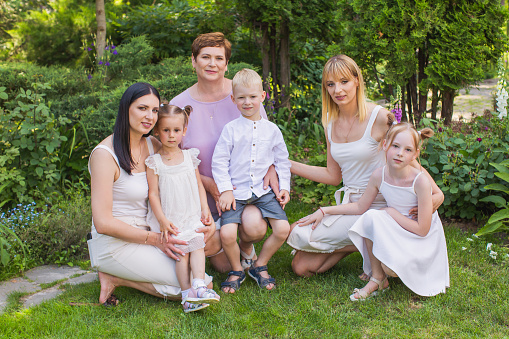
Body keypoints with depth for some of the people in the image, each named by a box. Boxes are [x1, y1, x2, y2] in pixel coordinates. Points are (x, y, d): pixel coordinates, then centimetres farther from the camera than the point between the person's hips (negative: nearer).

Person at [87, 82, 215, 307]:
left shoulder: (153, 146, 5)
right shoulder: (105, 154, -17)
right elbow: (103, 223, -20)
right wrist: (154, 239, -21)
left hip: (147, 234, 8)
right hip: (115, 244, -8)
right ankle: (116, 278, -3)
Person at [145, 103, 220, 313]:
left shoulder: (190, 157, 8)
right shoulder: (154, 162, -3)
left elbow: (199, 185, 14)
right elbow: (153, 194, -4)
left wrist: (205, 209, 4)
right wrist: (162, 220, -11)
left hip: (192, 216, 3)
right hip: (170, 219, -3)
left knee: (197, 246, -14)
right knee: (181, 251, -13)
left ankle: (199, 287, -18)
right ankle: (187, 294, -12)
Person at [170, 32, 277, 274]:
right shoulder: (179, 105, -4)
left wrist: (271, 169, -13)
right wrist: (209, 184, -16)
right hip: (205, 194, 0)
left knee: (254, 227, -31)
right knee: (225, 267, -4)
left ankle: (246, 247, 8)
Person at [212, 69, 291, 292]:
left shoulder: (272, 130, 8)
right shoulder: (231, 129, 0)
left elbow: (282, 161, 15)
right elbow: (219, 162, -1)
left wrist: (284, 187, 8)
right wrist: (225, 190, -8)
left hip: (263, 191, 3)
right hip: (236, 192, -2)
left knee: (283, 228, -12)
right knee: (227, 233, -20)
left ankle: (259, 266, 12)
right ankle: (236, 270, 9)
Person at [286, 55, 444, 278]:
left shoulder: (379, 117, -14)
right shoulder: (331, 122, 6)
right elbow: (333, 176, 11)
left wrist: (436, 193, -22)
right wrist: (286, 164, 8)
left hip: (375, 207, -7)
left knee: (297, 234, -16)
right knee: (301, 267, 0)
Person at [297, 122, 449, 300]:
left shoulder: (420, 181, -25)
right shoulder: (379, 176, -11)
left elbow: (422, 229, -21)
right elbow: (360, 206, 4)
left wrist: (392, 212, -18)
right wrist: (324, 211, 0)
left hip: (422, 241, -5)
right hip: (395, 232, 5)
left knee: (391, 267, -30)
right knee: (370, 217, -24)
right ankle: (377, 279, -8)